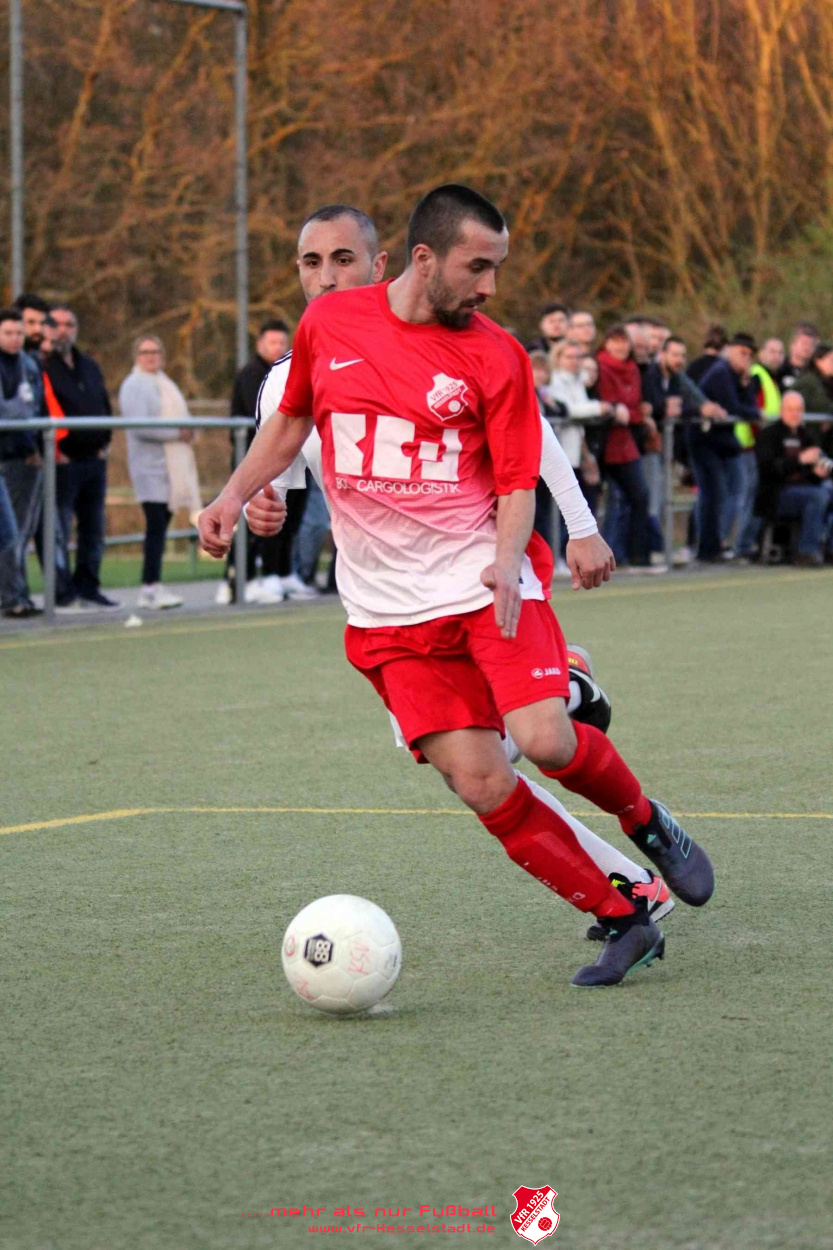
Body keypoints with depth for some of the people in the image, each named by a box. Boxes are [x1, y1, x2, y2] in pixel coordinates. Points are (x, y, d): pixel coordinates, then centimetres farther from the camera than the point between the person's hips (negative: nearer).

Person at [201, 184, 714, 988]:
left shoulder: (496, 356, -3)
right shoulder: (328, 325, 2)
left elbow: (517, 481, 0)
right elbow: (292, 419, 20)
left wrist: (507, 557, -19)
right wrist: (234, 495, 8)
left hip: (485, 581, -1)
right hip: (388, 610, 1)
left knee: (546, 742, -21)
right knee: (484, 787, -9)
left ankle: (649, 825, 11)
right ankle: (624, 923, 3)